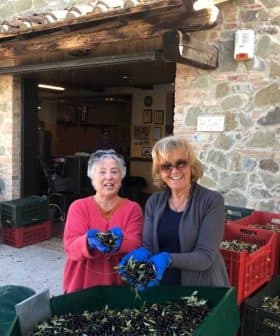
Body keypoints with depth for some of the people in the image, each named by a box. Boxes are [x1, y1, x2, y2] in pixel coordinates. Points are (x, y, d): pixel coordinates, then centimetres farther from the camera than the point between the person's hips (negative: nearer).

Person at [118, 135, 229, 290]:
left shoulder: (212, 201, -15)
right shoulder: (154, 202, -2)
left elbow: (206, 256, -20)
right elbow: (148, 246, -4)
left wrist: (168, 259, -35)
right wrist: (141, 254, -26)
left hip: (202, 291, -3)